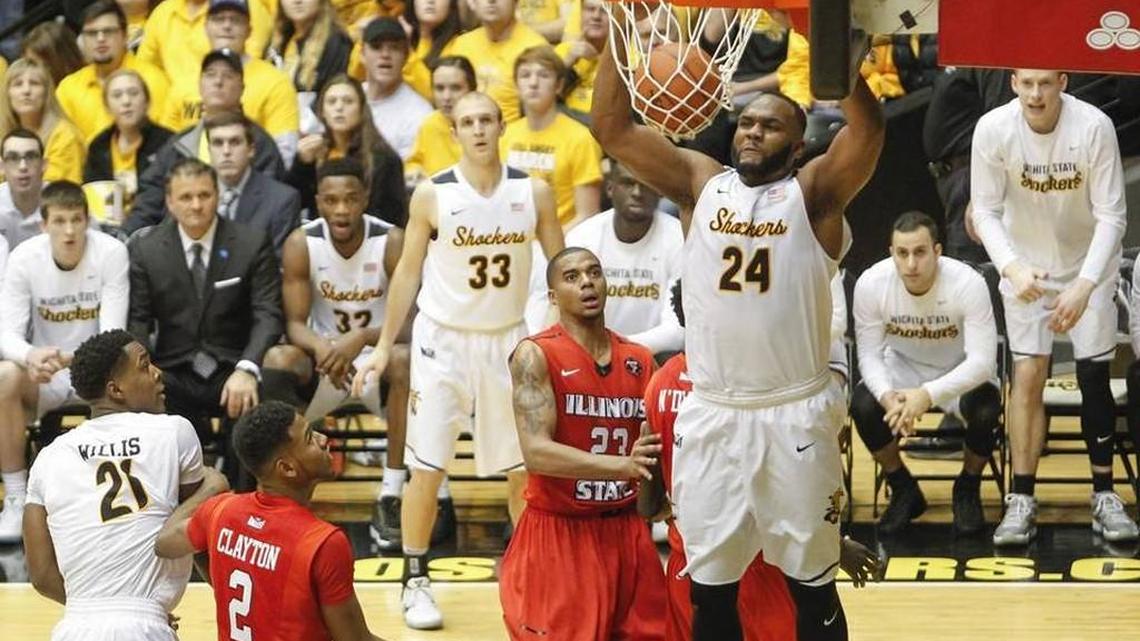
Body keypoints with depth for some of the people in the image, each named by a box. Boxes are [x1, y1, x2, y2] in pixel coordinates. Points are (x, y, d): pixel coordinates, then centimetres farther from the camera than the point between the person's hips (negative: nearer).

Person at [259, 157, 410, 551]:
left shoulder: (391, 242, -17)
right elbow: (296, 323, -13)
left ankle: (391, 498, -30)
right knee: (278, 360, -30)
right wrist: (322, 347, -38)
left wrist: (362, 338, -41)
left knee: (405, 360, -36)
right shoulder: (302, 244, -12)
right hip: (324, 352, 1)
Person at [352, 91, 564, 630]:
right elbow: (408, 271, -1)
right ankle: (415, 583, 8)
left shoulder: (533, 192, -6)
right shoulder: (432, 195, -10)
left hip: (508, 340, 2)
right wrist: (384, 347, -2)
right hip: (443, 340, -2)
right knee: (427, 468, -3)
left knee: (525, 467, 8)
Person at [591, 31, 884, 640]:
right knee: (710, 586, 10)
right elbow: (611, 129, 0)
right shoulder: (700, 183, 8)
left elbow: (867, 128, -19)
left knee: (812, 583, 7)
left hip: (795, 415, -3)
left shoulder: (814, 193, -1)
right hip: (711, 414, 3)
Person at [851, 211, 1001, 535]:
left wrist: (928, 394, -46)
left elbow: (982, 361, -32)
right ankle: (903, 491, 0)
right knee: (862, 406, -27)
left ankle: (968, 490, 0)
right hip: (903, 367, 2)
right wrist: (888, 395, -36)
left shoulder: (968, 284, -30)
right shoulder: (871, 284, -23)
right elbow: (870, 354, -14)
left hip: (962, 372, -2)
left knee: (985, 412, -33)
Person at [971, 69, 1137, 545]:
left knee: (1094, 377, 0)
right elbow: (986, 210, -13)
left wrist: (1085, 285, -28)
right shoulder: (993, 129, -21)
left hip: (1088, 267, -1)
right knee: (1028, 375, -6)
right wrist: (1012, 268, -30)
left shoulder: (1095, 127, -25)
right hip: (1025, 266, 1)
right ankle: (1021, 500, -2)